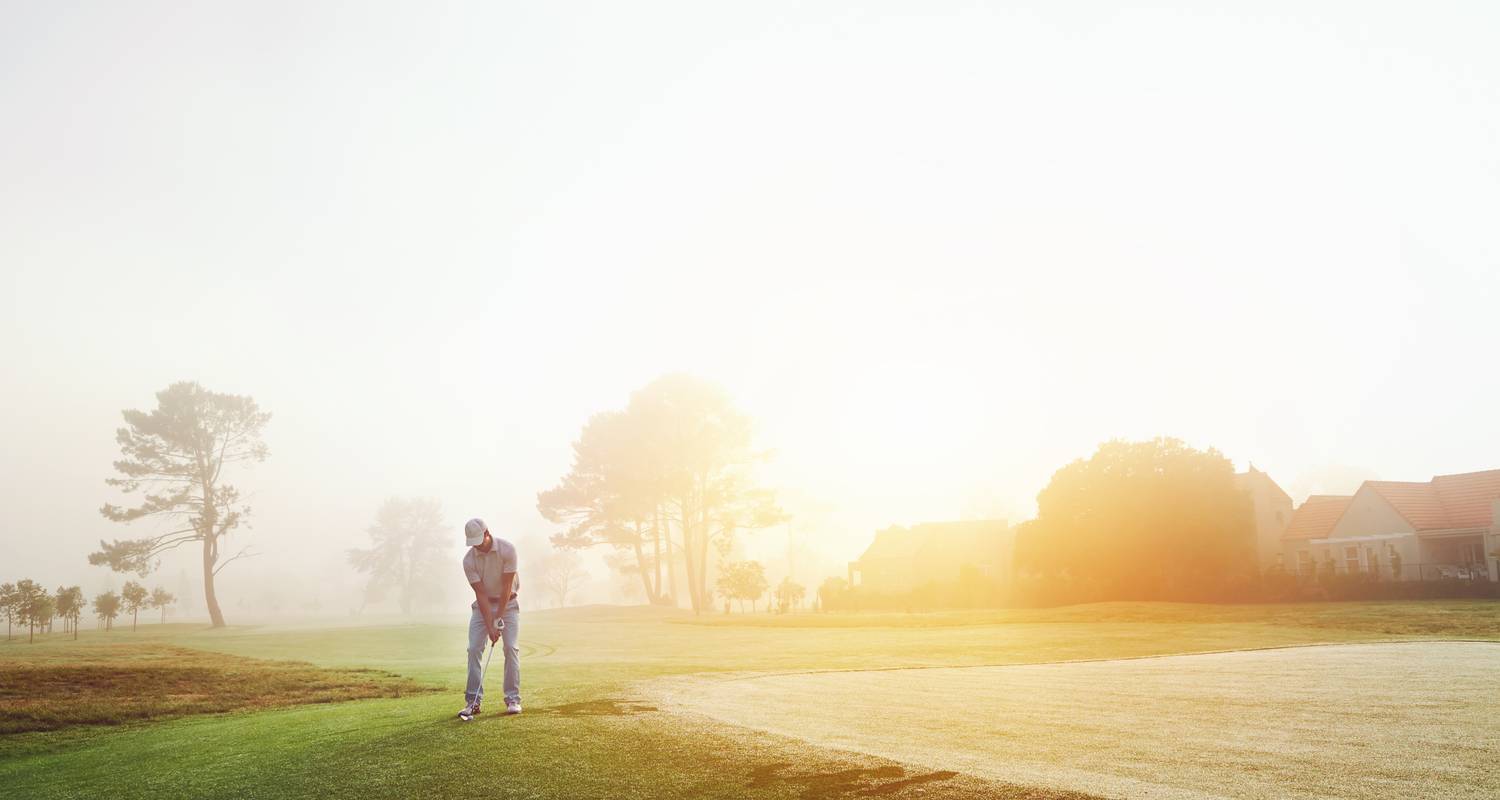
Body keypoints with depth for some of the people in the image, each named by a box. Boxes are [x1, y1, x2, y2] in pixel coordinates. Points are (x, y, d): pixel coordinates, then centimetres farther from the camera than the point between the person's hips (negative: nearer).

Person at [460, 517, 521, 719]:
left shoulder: (507, 549, -20)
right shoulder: (469, 560, -15)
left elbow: (507, 586, -19)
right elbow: (481, 594, -17)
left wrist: (498, 619, -20)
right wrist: (490, 627, -22)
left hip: (508, 602, -2)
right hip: (483, 604, 2)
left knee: (511, 648, -12)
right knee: (474, 648, -9)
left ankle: (513, 699, -5)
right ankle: (473, 701, -5)